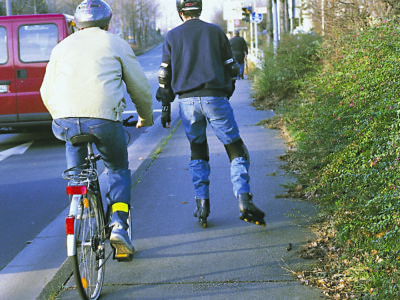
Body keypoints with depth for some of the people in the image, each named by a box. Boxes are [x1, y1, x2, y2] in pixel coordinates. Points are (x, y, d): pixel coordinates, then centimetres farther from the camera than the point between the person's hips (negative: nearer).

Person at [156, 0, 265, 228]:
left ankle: (202, 203, 10)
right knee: (237, 151, 3)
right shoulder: (215, 31, 9)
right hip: (215, 98, -1)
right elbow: (230, 68, 10)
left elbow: (165, 75, 8)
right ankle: (244, 199, -13)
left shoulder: (173, 36, 9)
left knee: (198, 152, 16)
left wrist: (165, 107, 14)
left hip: (187, 102, 2)